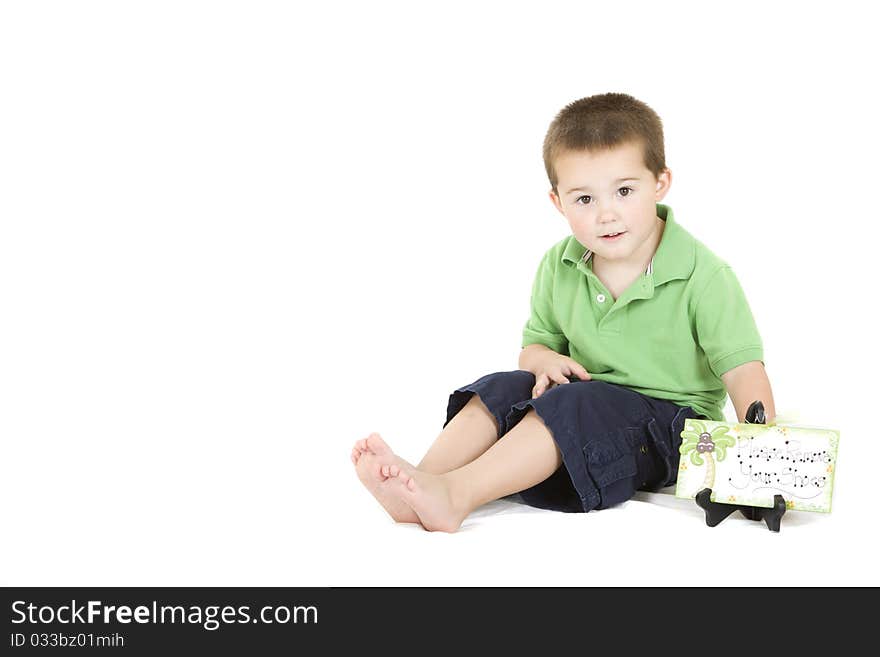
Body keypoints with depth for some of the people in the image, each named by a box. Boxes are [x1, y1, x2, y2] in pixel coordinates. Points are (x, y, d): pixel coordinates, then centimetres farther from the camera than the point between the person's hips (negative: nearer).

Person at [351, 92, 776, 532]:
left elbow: (743, 368, -17)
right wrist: (547, 360, -12)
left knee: (574, 407, -32)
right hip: (588, 396, 5)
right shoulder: (558, 268, 2)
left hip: (670, 420, -5)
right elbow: (536, 344, 14)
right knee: (503, 387, -19)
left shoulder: (703, 276, -13)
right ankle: (418, 487, -34)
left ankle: (455, 495, -42)